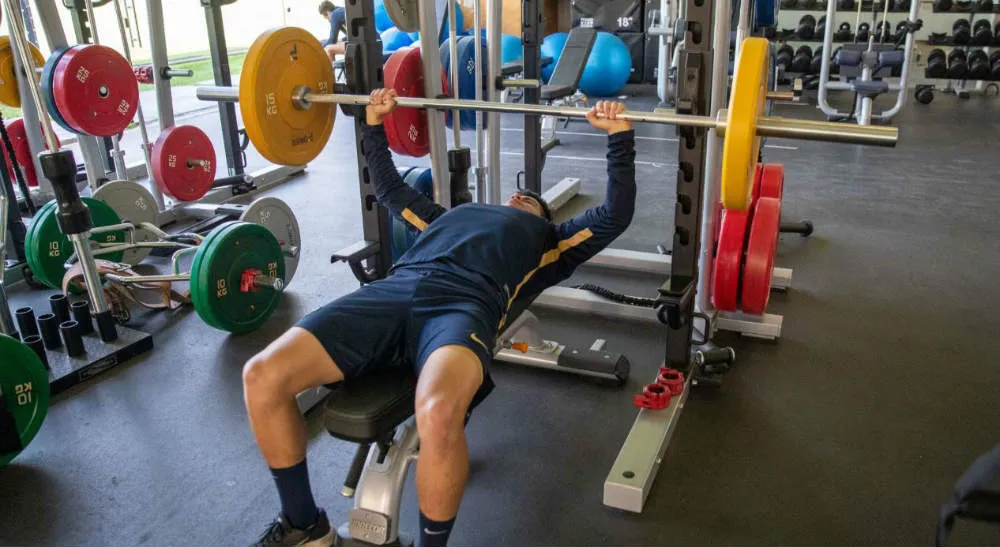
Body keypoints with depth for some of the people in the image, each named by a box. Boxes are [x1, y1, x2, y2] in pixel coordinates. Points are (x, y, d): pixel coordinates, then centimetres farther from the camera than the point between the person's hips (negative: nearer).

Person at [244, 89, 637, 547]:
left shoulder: (548, 240, 32)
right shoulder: (452, 215, 41)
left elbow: (615, 214, 25)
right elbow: (390, 190, 49)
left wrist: (619, 135, 20)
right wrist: (374, 125, 46)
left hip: (465, 304, -4)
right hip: (393, 290, 4)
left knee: (439, 413, -41)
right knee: (262, 376, -17)